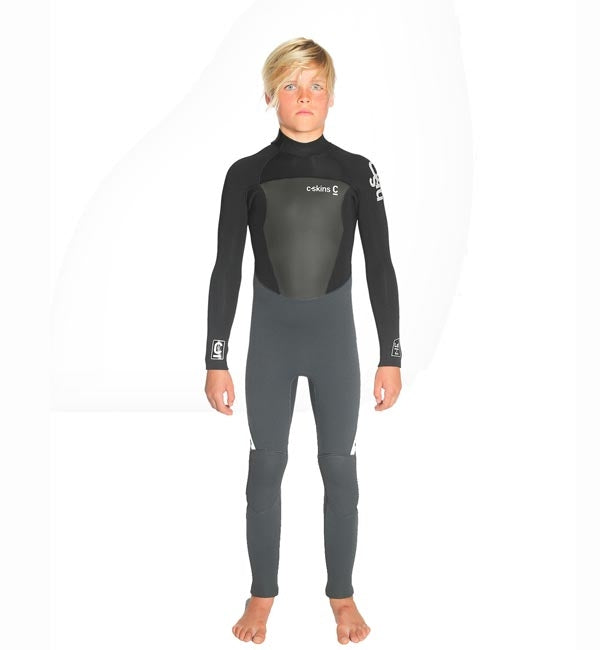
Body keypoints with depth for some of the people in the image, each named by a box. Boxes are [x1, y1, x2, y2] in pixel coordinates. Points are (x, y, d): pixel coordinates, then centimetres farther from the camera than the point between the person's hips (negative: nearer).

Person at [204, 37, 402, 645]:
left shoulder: (356, 171, -2)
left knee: (340, 468, 7)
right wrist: (216, 360, -3)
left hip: (335, 335, 0)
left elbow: (380, 267, 0)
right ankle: (262, 594, 26)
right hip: (270, 337, 0)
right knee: (266, 467, 8)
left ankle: (342, 594, 26)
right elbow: (226, 270, -1)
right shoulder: (247, 174, -2)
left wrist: (391, 356, -1)